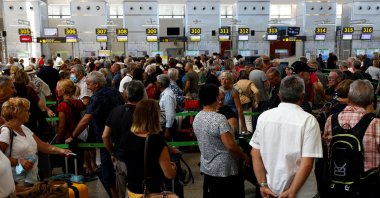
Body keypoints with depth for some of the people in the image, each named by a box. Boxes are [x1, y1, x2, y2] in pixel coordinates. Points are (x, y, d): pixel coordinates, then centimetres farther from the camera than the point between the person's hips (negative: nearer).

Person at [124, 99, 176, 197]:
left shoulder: (128, 136, -7)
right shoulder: (157, 141, -25)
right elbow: (169, 175, -19)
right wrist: (173, 167, 3)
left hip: (132, 190, 5)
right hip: (152, 193, -5)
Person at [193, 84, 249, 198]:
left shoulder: (197, 118, 1)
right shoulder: (219, 119, -24)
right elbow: (230, 146, -26)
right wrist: (244, 156, -8)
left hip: (207, 168, 8)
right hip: (224, 170, -8)